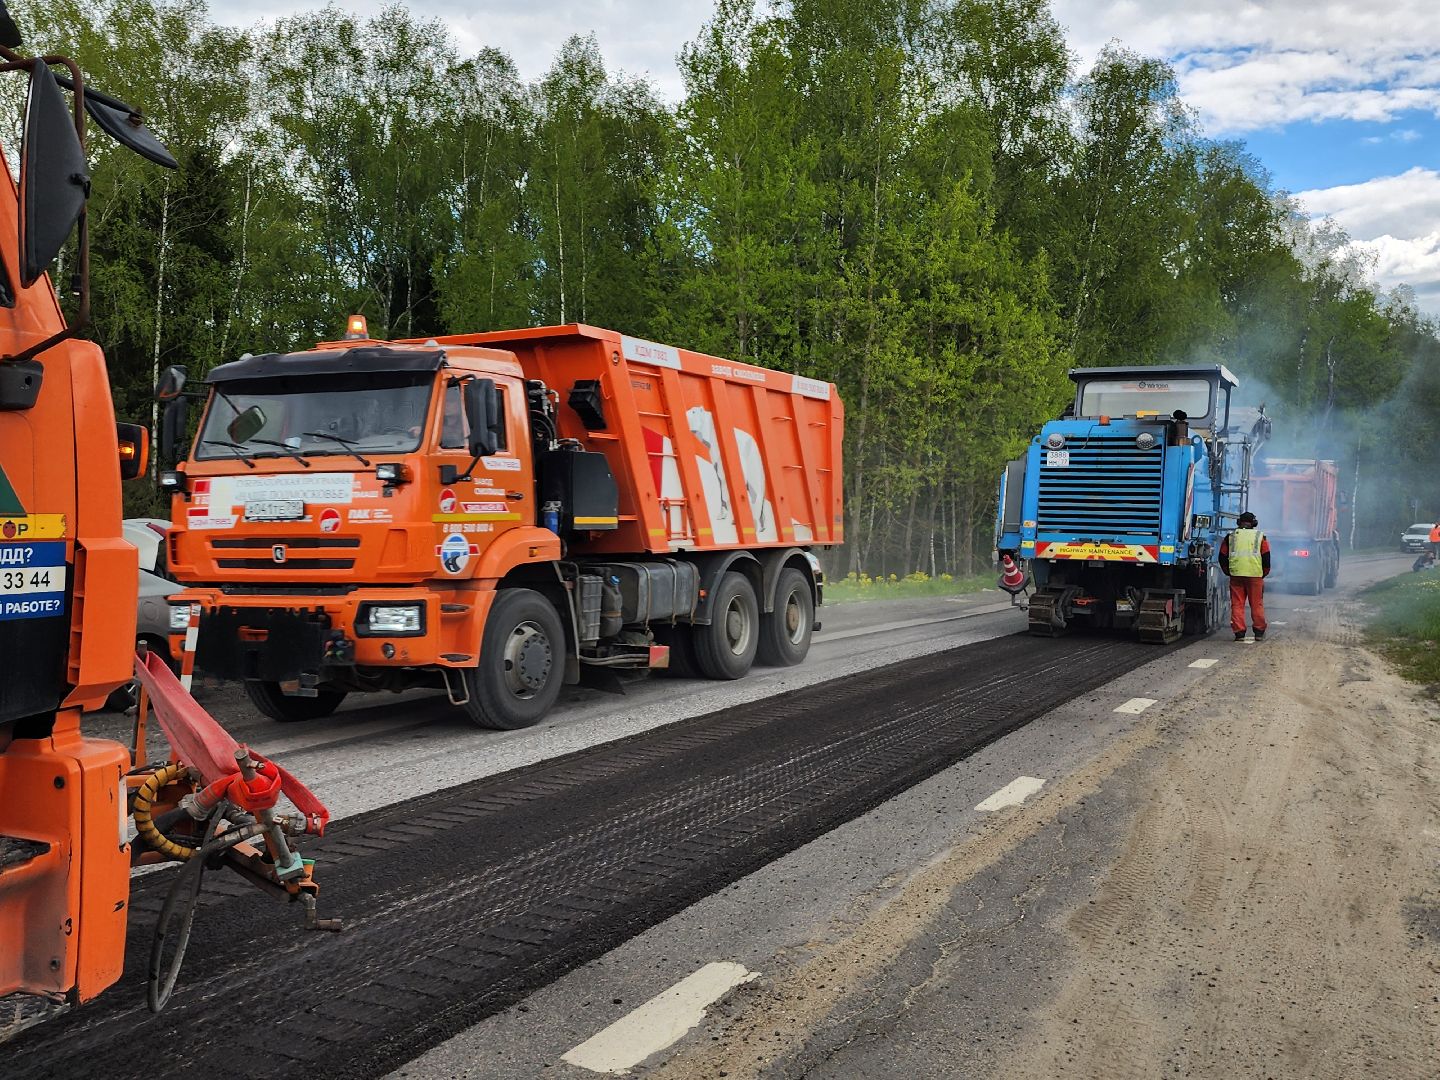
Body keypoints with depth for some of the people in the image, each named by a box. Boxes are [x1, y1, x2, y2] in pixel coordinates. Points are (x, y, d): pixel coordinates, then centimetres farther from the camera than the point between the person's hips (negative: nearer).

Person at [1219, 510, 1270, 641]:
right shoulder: (1261, 537, 7)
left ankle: (1239, 633, 0)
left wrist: (1228, 572, 19)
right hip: (1255, 575, -1)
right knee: (1257, 604, 7)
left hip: (1236, 575, 1)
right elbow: (1266, 557, 4)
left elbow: (1223, 557, 8)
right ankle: (1259, 632, 11)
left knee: (1237, 604, 3)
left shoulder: (1230, 537, 10)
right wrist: (1264, 573, 16)